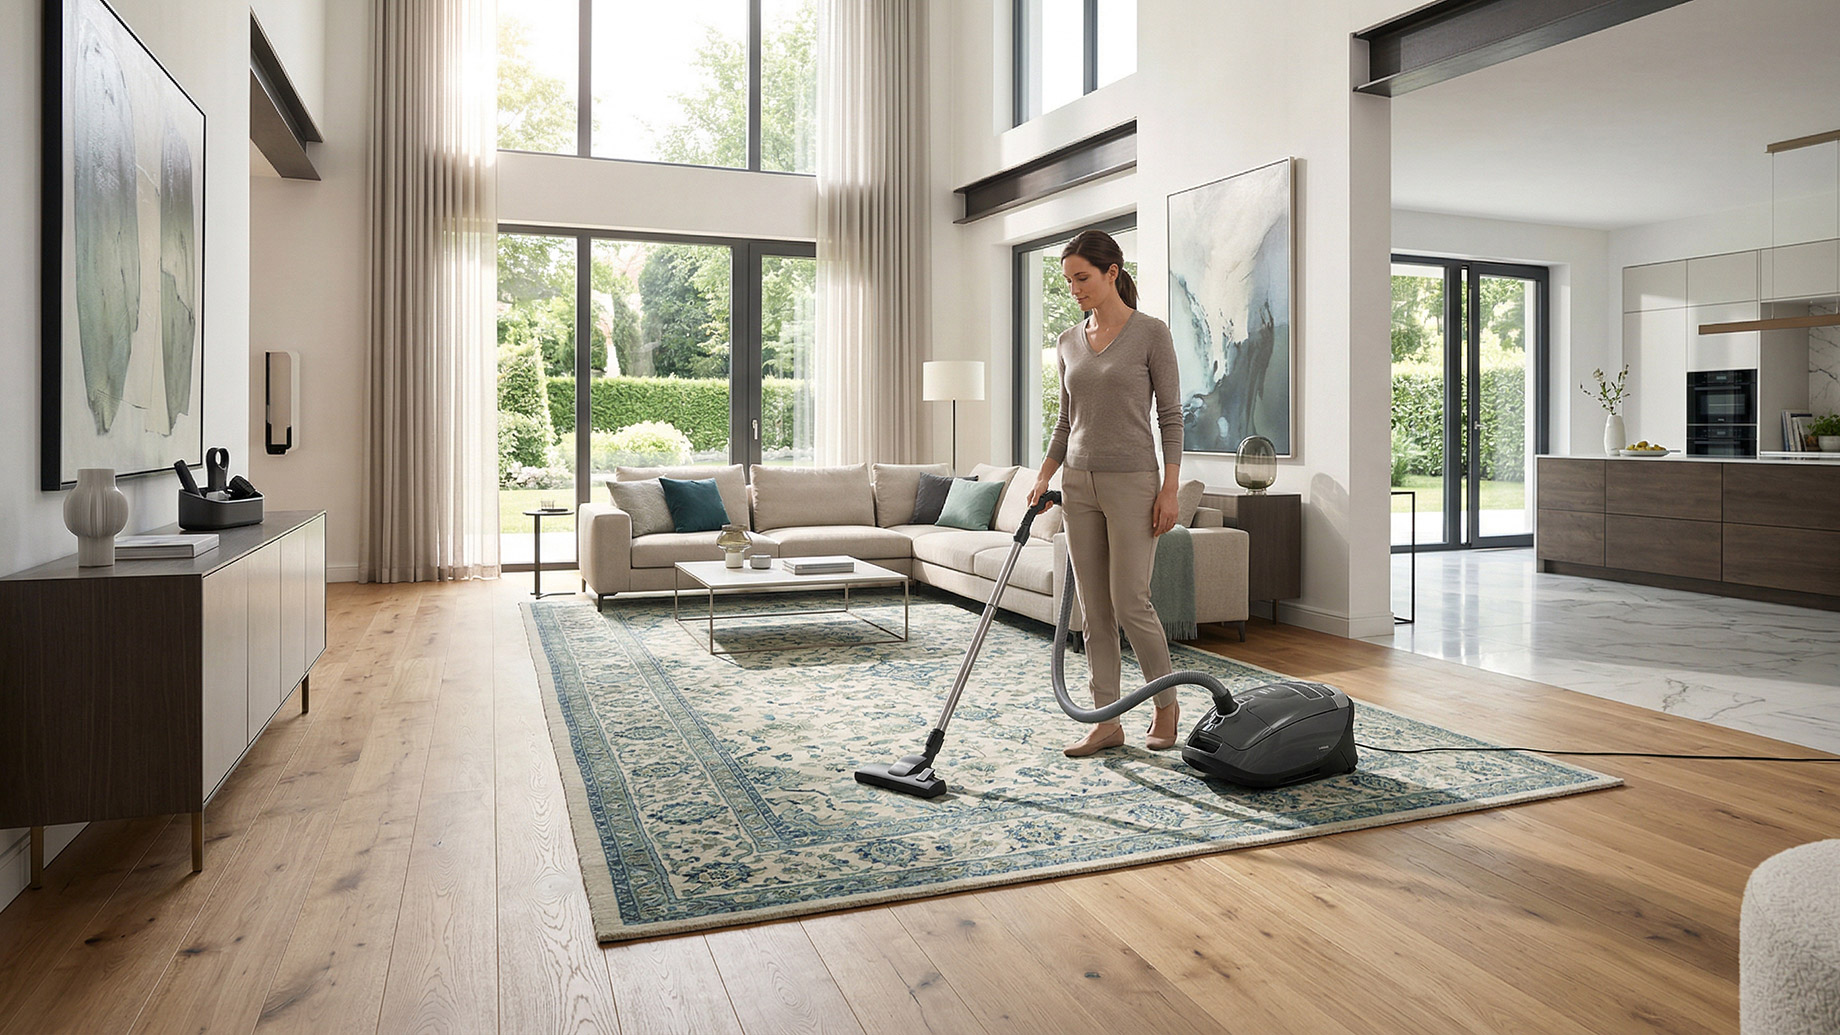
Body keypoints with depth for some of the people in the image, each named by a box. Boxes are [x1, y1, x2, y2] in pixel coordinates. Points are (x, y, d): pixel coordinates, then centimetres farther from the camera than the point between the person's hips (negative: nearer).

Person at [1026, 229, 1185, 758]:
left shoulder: (1151, 333, -7)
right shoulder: (1069, 341, 10)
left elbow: (1171, 416, -8)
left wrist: (1169, 490, -13)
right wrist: (1043, 476, 6)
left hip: (1132, 483, -6)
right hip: (1080, 485, 6)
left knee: (1129, 602, -5)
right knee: (1094, 609, 6)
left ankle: (1167, 704, 18)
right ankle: (1107, 722, 15)